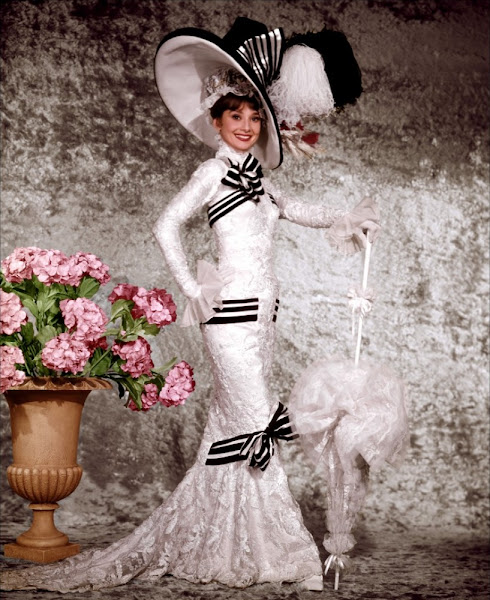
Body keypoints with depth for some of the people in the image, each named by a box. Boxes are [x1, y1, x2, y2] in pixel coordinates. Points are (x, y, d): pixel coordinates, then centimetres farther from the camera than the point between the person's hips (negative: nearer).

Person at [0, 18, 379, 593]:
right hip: (231, 313, -8)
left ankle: (178, 542, 20)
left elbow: (293, 209, 35)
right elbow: (166, 225, -13)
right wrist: (193, 291, -13)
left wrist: (345, 219, 27)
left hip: (262, 312, 8)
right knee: (253, 425, -6)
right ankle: (279, 551, 5)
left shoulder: (255, 175, 16)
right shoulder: (212, 172, -6)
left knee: (231, 427, 10)